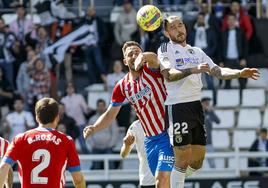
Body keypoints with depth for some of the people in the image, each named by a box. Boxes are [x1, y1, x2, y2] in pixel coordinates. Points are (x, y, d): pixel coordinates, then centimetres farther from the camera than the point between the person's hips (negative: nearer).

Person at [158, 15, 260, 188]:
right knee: (183, 160, -10)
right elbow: (169, 75, -15)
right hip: (177, 107, -7)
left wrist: (240, 73, -5)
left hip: (196, 107, 7)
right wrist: (193, 69, -29)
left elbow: (218, 71, 13)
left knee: (197, 162, 8)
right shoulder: (165, 49, 1)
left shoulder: (197, 52, 21)